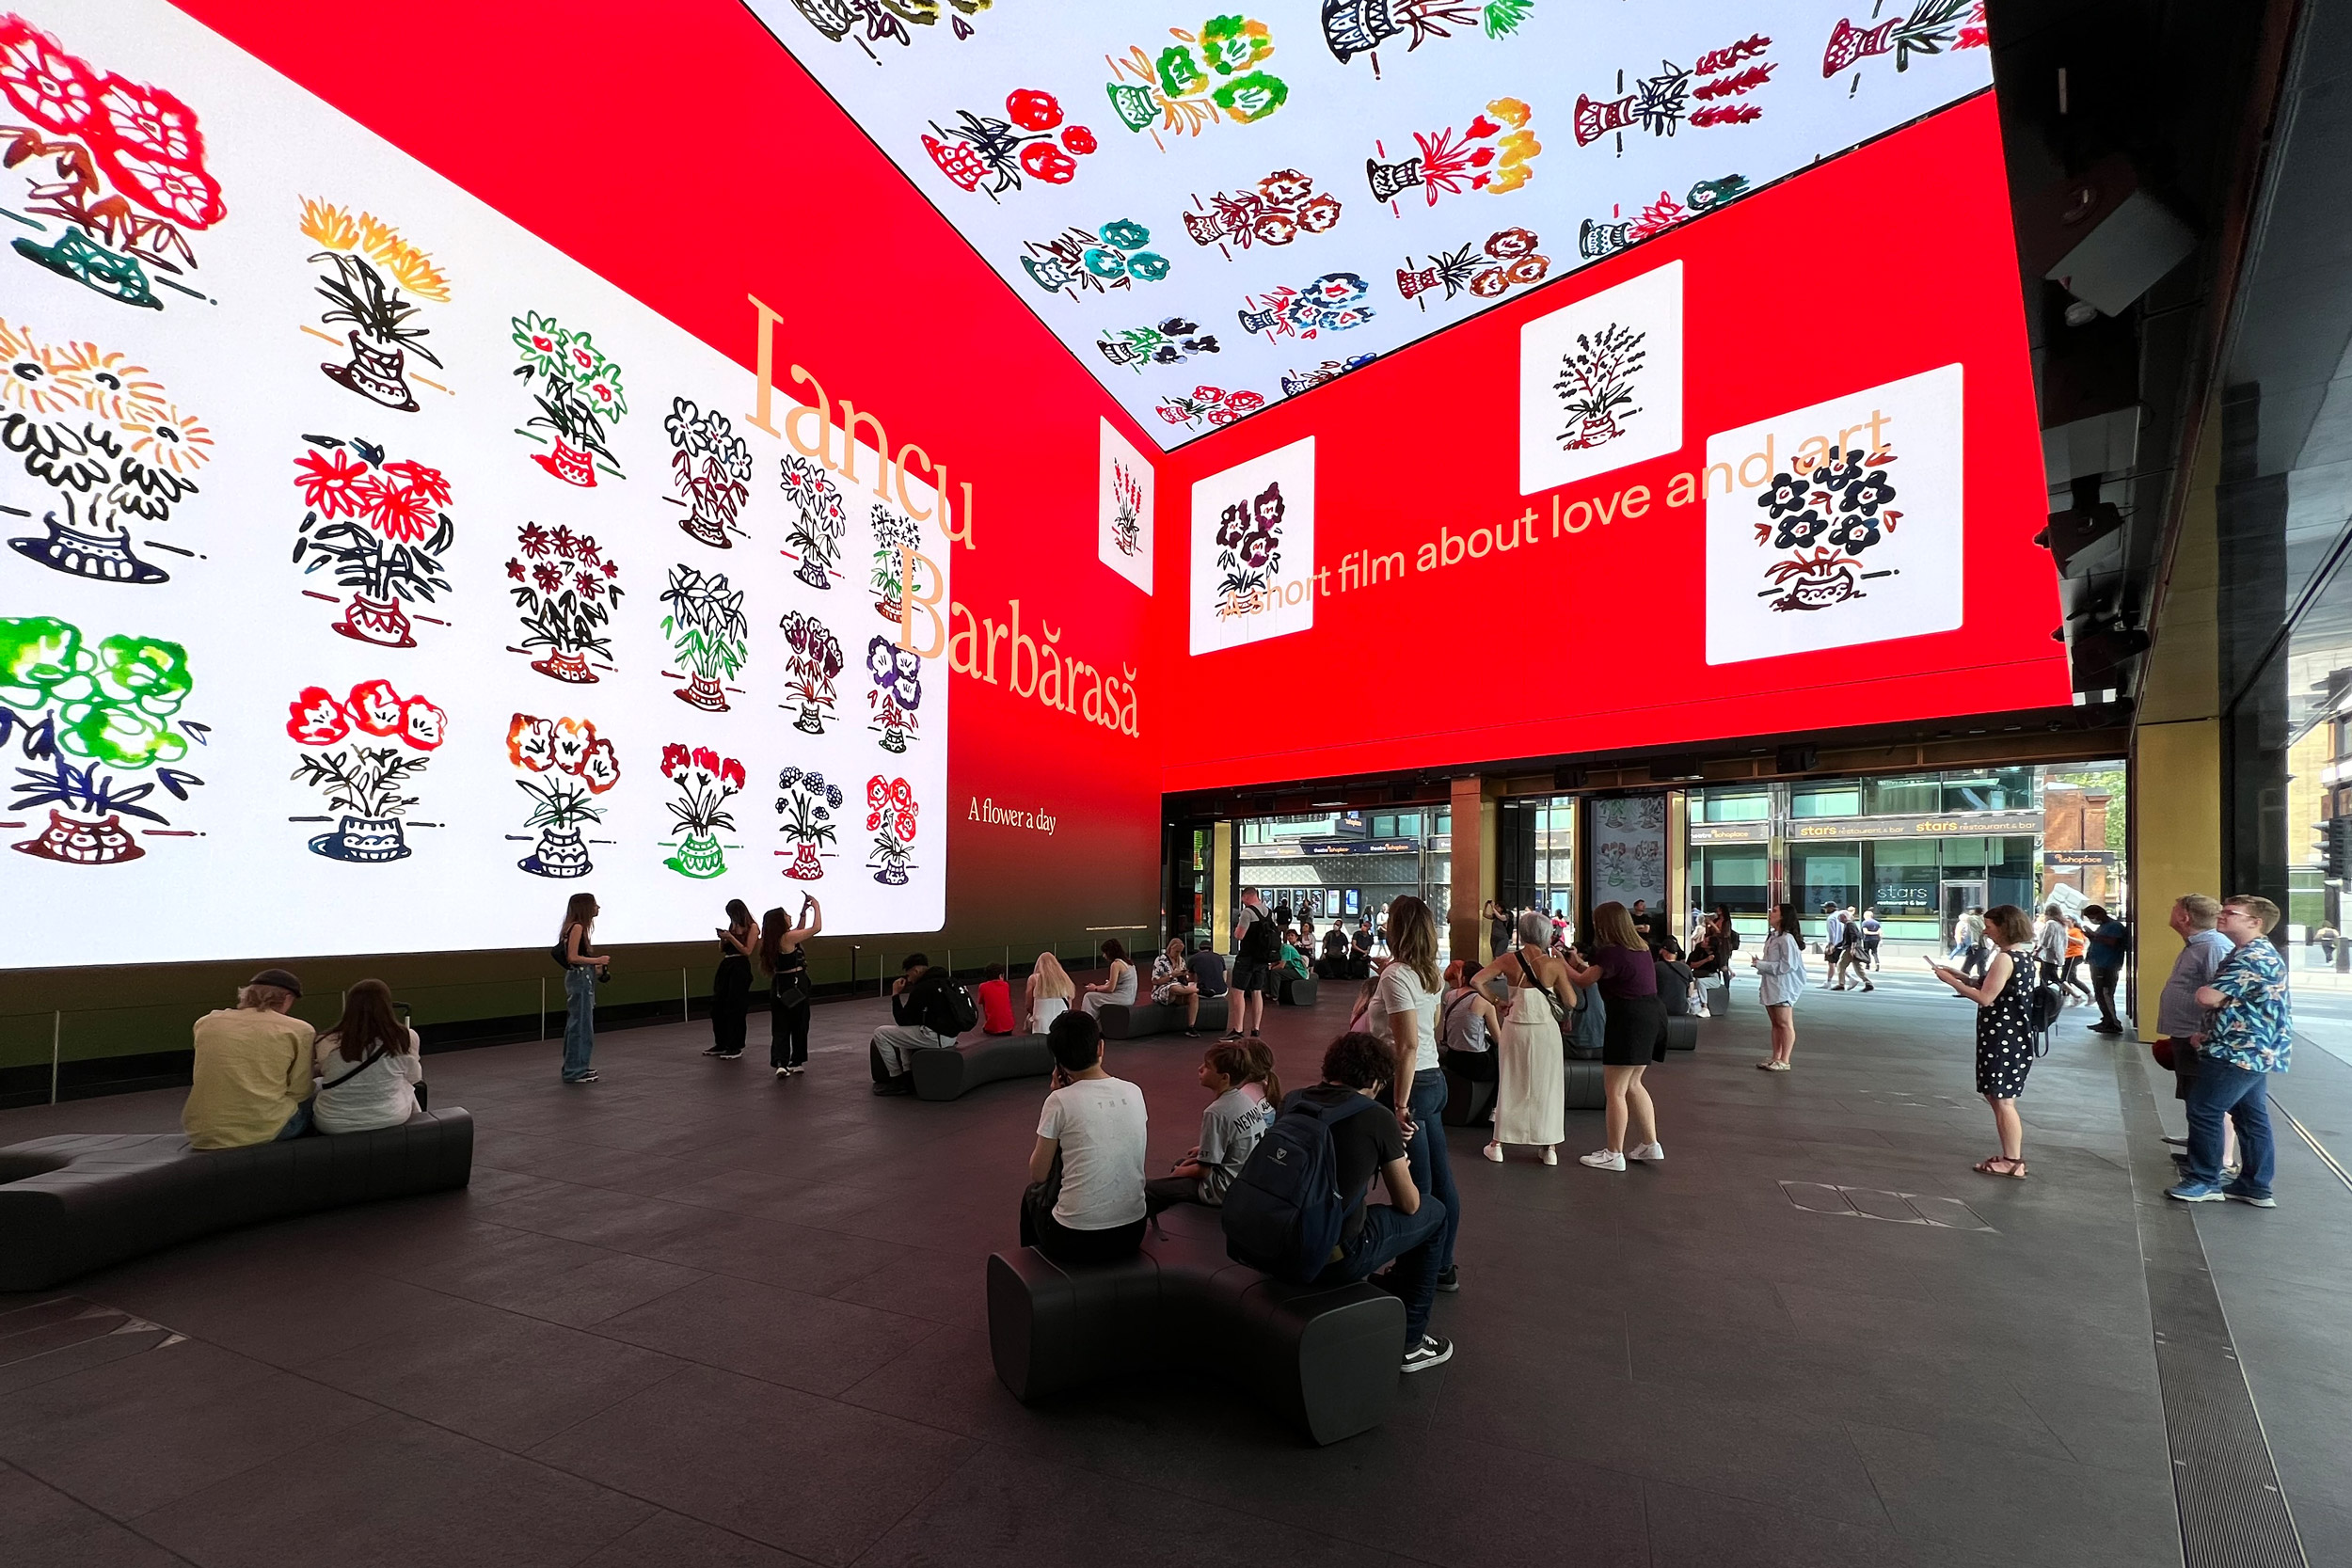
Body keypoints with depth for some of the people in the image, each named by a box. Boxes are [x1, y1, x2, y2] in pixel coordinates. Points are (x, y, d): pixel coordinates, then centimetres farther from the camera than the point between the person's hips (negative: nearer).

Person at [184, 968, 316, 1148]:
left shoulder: (206, 1023, 7)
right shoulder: (299, 1030, -4)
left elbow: (202, 1081, 21)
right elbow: (298, 1093, 0)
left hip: (203, 1132, 3)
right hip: (267, 1130, -3)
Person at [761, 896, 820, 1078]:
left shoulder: (772, 940, 6)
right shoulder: (787, 938, -17)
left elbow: (800, 931, 20)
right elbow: (816, 928, -17)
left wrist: (804, 911, 18)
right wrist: (817, 906, -7)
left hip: (779, 986, 7)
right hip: (795, 986, -7)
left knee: (780, 1026, 6)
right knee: (799, 1025, 9)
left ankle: (780, 1063, -8)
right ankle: (796, 1062, 18)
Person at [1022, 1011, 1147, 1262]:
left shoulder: (1060, 1102, -15)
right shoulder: (1134, 1093, -1)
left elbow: (1038, 1175, -3)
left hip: (1074, 1241, -4)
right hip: (1131, 1233, 4)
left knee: (1034, 1193, 29)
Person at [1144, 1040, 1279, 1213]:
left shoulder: (1217, 1112, -24)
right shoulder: (1247, 1098, -2)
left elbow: (1203, 1171, -16)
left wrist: (1179, 1172, 3)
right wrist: (1205, 1150, 10)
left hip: (1226, 1191, -9)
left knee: (1148, 1189, -8)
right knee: (1181, 1163, 30)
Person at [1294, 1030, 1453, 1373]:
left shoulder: (1293, 1101, 3)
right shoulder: (1379, 1117, -11)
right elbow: (1409, 1205, 1)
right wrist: (1400, 1167, 22)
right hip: (1334, 1260, -5)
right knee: (1434, 1212, 17)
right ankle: (1409, 1342, 24)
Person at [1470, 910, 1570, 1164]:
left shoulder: (1509, 959, -6)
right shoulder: (1554, 964, -9)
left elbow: (1475, 981, -11)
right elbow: (1571, 1002, -4)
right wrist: (1564, 969, 5)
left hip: (1516, 1027, 1)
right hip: (1546, 1029, -1)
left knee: (1510, 1085, 12)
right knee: (1547, 1086, 12)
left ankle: (1497, 1144, 16)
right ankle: (1550, 1148, 17)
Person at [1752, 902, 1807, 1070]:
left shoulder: (1787, 939, -17)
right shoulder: (1773, 937, 14)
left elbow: (1786, 965, -22)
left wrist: (1761, 965, -18)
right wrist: (1760, 963, 4)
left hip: (1783, 988, -10)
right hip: (1771, 987, 10)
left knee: (1785, 1025, -1)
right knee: (1776, 1024, 14)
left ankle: (1784, 1061, 3)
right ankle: (1775, 1058, 20)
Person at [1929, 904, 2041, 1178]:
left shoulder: (2004, 958, -19)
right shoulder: (2023, 956, 12)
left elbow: (1985, 998, -20)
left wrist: (1950, 981, -14)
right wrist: (1961, 976, 10)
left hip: (2002, 1038, -10)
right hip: (2014, 1036, 10)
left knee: (2002, 1101, -1)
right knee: (1997, 1097, 18)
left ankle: (2013, 1163, 7)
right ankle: (2010, 1156, 25)